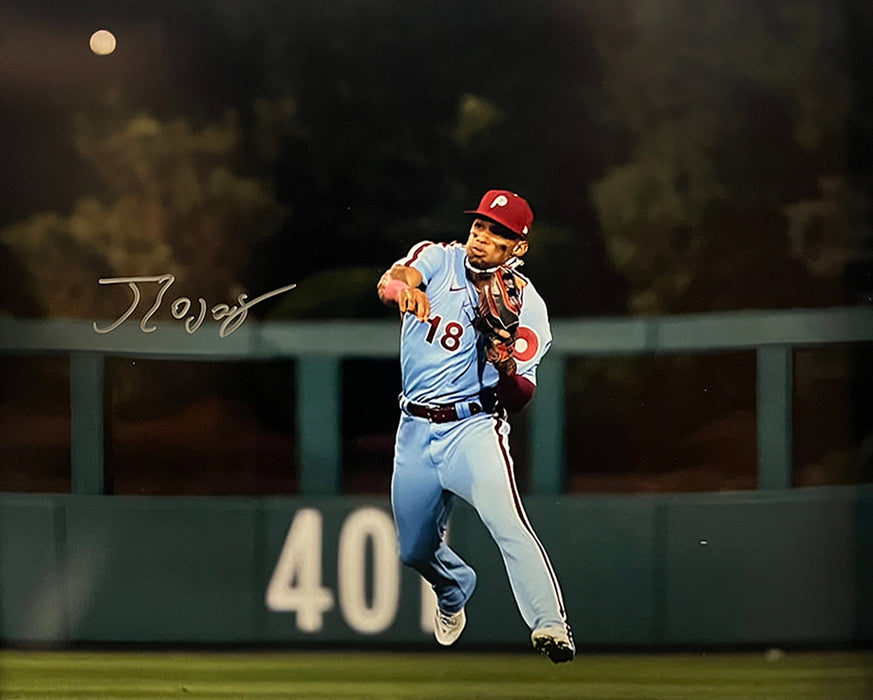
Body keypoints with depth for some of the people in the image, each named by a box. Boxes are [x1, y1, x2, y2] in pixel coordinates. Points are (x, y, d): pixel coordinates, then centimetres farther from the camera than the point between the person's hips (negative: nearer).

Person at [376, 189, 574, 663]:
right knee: (415, 549, 17)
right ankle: (455, 589, 51)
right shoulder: (439, 259, 0)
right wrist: (403, 287, -47)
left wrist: (507, 367, -32)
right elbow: (387, 284, -22)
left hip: (474, 426, -4)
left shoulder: (525, 306, -5)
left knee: (507, 521, -29)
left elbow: (519, 400, -9)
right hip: (415, 429, 4)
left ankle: (550, 625, -38)